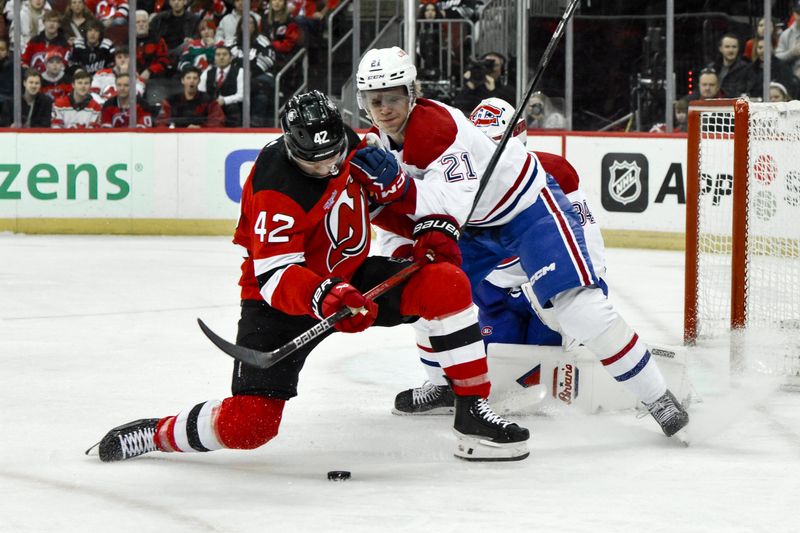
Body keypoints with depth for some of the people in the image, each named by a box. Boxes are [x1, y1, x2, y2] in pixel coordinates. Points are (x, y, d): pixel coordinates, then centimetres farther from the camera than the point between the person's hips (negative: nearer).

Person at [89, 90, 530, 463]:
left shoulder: (348, 146, -7)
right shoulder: (276, 191, -29)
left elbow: (386, 195, 15)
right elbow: (274, 276, -33)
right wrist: (326, 298, -51)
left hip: (349, 276, 6)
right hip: (281, 297, -6)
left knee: (446, 284, -16)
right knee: (250, 424, -19)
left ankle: (472, 411, -9)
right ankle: (157, 434, 9)